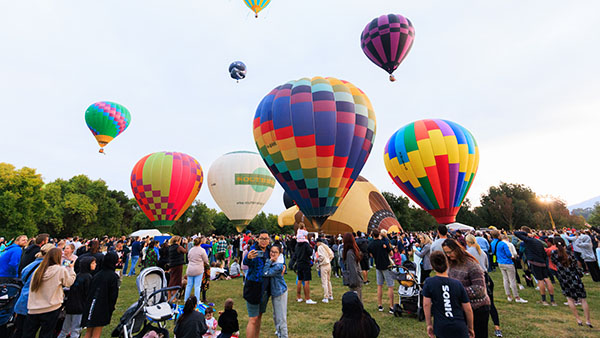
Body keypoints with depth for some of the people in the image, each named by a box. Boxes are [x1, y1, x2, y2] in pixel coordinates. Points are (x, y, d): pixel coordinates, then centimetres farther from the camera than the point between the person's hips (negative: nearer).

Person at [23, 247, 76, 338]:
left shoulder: (38, 269, 0)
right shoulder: (61, 270, -13)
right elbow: (69, 282, 0)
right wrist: (70, 268, 9)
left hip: (33, 309, 4)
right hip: (51, 309, -4)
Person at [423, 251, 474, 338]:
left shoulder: (429, 283, -7)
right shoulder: (458, 284, -3)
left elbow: (426, 305, -7)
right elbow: (468, 309, 2)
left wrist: (429, 324, 5)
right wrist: (470, 328, 17)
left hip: (441, 328, -1)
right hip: (460, 328, 1)